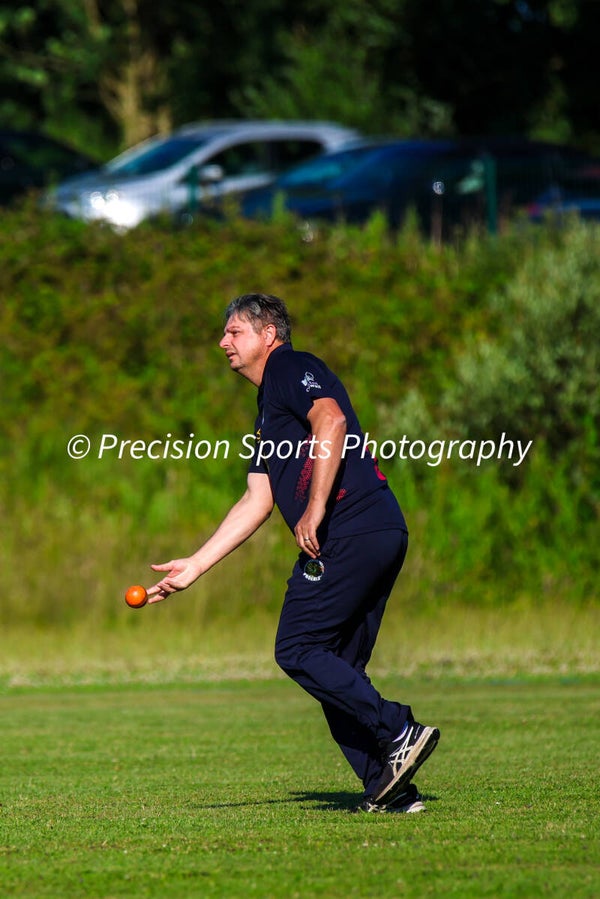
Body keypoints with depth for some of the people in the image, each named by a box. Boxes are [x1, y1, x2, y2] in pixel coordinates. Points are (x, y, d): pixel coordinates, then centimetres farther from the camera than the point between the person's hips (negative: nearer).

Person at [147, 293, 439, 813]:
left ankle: (399, 732, -13)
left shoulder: (292, 368, 2)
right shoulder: (269, 410, 29)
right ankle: (389, 788, 2)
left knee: (298, 650, -9)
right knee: (337, 670, 8)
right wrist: (195, 566, 25)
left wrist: (315, 509, -22)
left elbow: (331, 422, -17)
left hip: (350, 532, -10)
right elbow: (257, 503, 28)